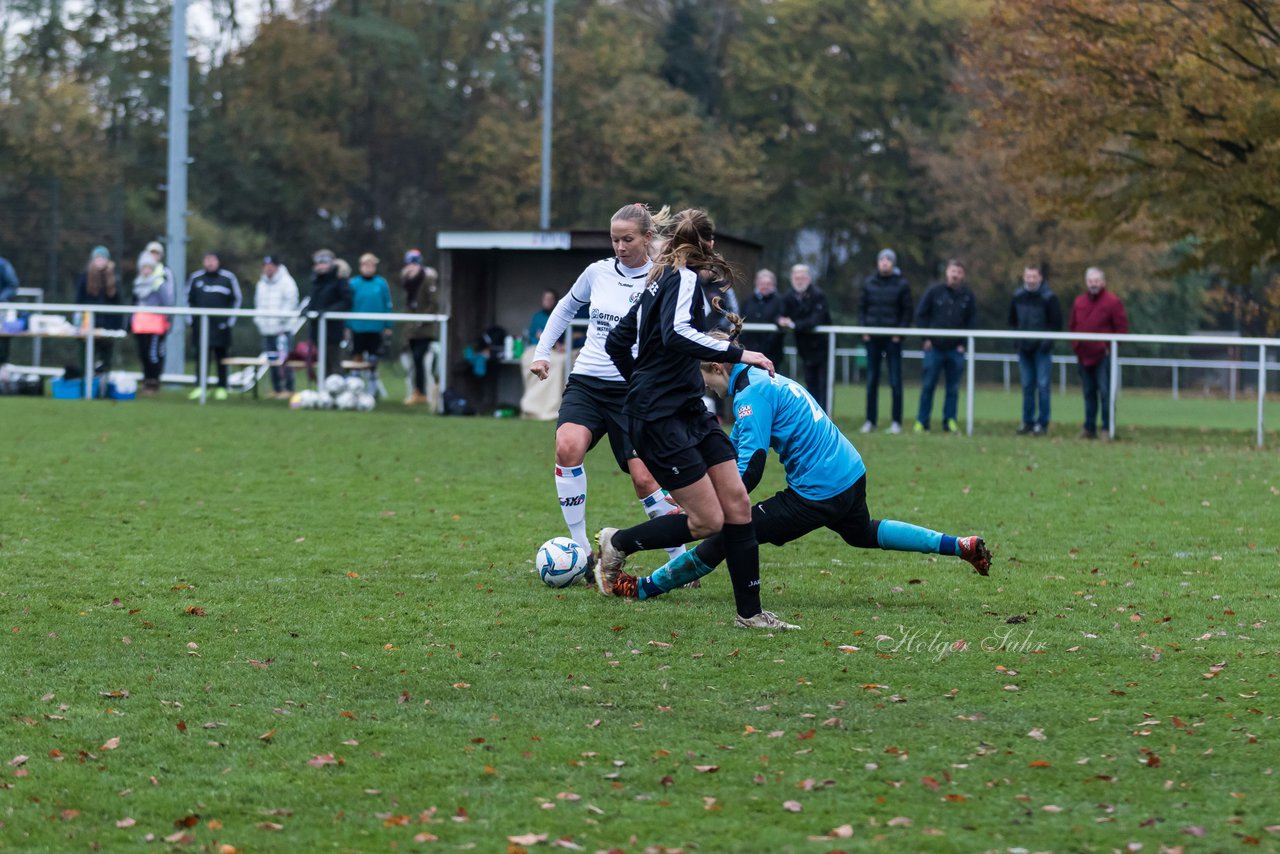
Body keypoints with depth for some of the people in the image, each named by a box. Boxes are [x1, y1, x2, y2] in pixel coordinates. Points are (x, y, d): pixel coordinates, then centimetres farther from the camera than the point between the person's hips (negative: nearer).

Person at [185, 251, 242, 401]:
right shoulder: (195, 278, 6)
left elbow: (236, 300, 6)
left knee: (221, 357, 4)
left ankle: (222, 388, 9)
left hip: (221, 325, -1)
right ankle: (199, 387, -2)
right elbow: (189, 299, 14)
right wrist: (190, 319, 6)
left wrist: (231, 321, 0)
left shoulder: (228, 278, 0)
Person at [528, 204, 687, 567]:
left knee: (644, 478, -10)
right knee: (567, 447, -25)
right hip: (586, 383, 2)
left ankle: (680, 558, 8)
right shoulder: (599, 271, 5)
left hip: (633, 390, -2)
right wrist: (542, 352, 18)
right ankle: (582, 550, -17)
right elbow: (566, 308, 23)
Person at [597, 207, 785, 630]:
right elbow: (677, 334, -30)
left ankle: (750, 612, 3)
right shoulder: (685, 279, -10)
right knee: (708, 520, -9)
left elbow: (617, 342, 23)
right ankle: (618, 543, 12)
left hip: (689, 411, 10)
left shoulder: (663, 282, 17)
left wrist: (643, 384, 36)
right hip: (660, 419, -10)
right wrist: (737, 353, -27)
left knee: (738, 505, 1)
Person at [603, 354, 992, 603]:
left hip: (818, 493, -10)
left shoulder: (751, 396, -16)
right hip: (852, 474, 10)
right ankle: (960, 546, 38)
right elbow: (735, 448, 22)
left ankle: (646, 588, -3)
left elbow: (750, 466, -24)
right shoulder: (765, 380, 15)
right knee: (863, 534, 38)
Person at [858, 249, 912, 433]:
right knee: (871, 381, 5)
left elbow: (907, 311, 0)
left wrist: (900, 333, -9)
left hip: (893, 339, -3)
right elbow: (862, 307, 10)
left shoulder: (901, 284, 0)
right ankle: (870, 420, 10)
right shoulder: (869, 283, 7)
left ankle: (896, 421, 2)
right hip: (872, 338, 3)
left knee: (895, 382, -2)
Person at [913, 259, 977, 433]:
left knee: (953, 388, 4)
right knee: (928, 385, 0)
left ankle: (950, 421, 9)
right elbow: (920, 314, 4)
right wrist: (926, 338, -3)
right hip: (934, 347, -1)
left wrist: (964, 342, -1)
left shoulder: (968, 296, 5)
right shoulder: (934, 291, 0)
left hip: (956, 349, 1)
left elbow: (972, 321, 9)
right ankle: (921, 422, 6)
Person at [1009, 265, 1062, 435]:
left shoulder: (1048, 297, -6)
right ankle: (1028, 422, 13)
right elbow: (1012, 320, 19)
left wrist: (1047, 341, -13)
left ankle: (1042, 423, -2)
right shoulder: (1018, 296, 7)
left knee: (1042, 386, -5)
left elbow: (1057, 323, -4)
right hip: (1024, 348, 4)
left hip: (1042, 349, -4)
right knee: (1027, 386, 8)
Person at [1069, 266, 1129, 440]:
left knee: (1105, 392, -8)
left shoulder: (1112, 302, -5)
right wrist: (1075, 344, 8)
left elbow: (1122, 328, -6)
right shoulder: (1079, 302, 13)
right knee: (1088, 393, 10)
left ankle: (1107, 429, -6)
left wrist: (1111, 346, -9)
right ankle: (1089, 427, 15)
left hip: (1103, 356, -6)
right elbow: (1072, 326, 21)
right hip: (1084, 355, 6)